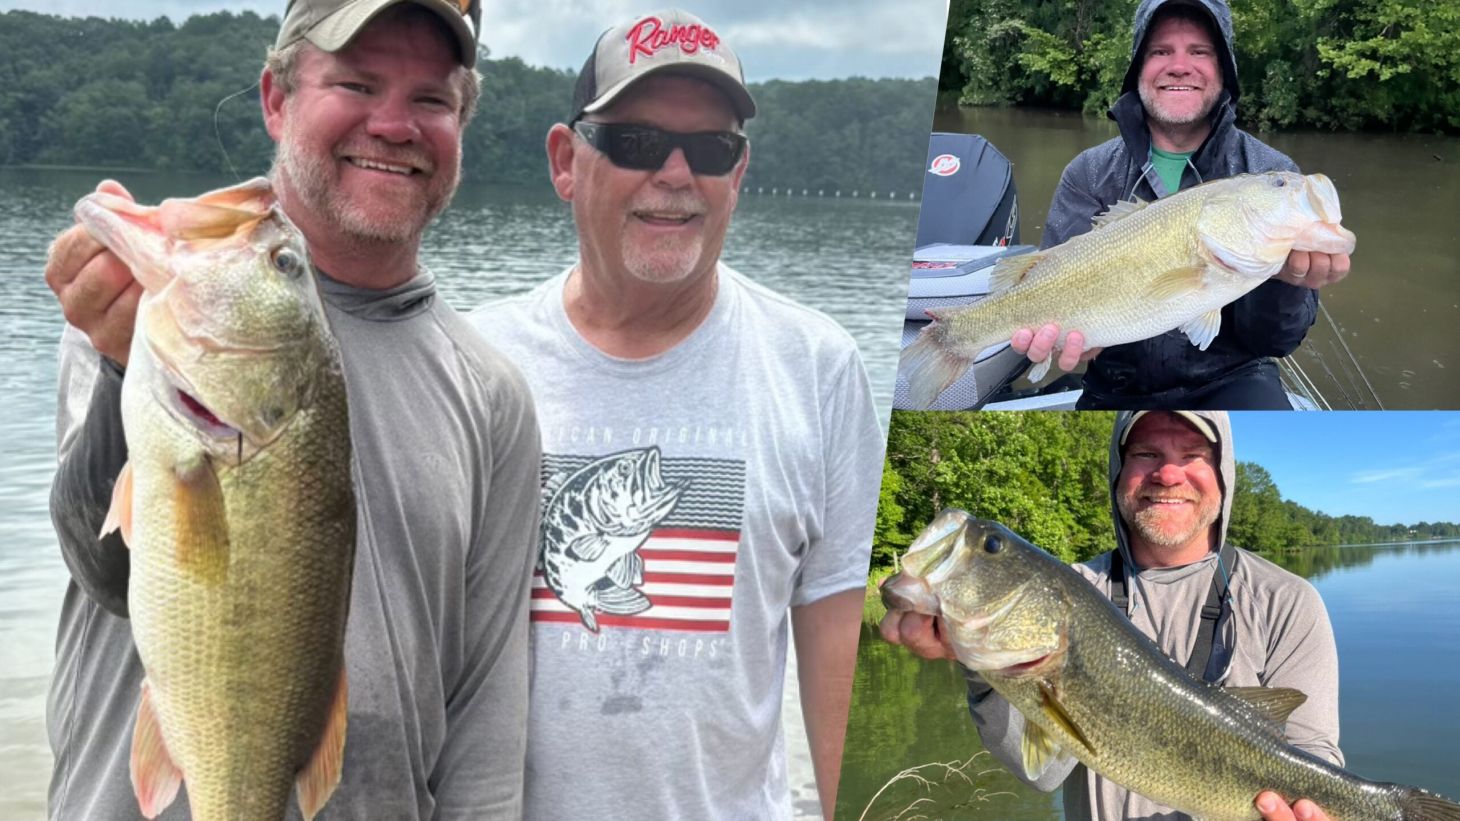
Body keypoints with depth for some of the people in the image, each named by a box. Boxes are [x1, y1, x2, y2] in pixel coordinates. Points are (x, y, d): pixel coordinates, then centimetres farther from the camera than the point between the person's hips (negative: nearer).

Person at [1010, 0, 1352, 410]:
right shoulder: (1089, 174, 0)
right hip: (1118, 391, 1)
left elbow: (1271, 340, -8)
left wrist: (1283, 280, -29)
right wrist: (1073, 331, -30)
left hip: (1229, 383, -1)